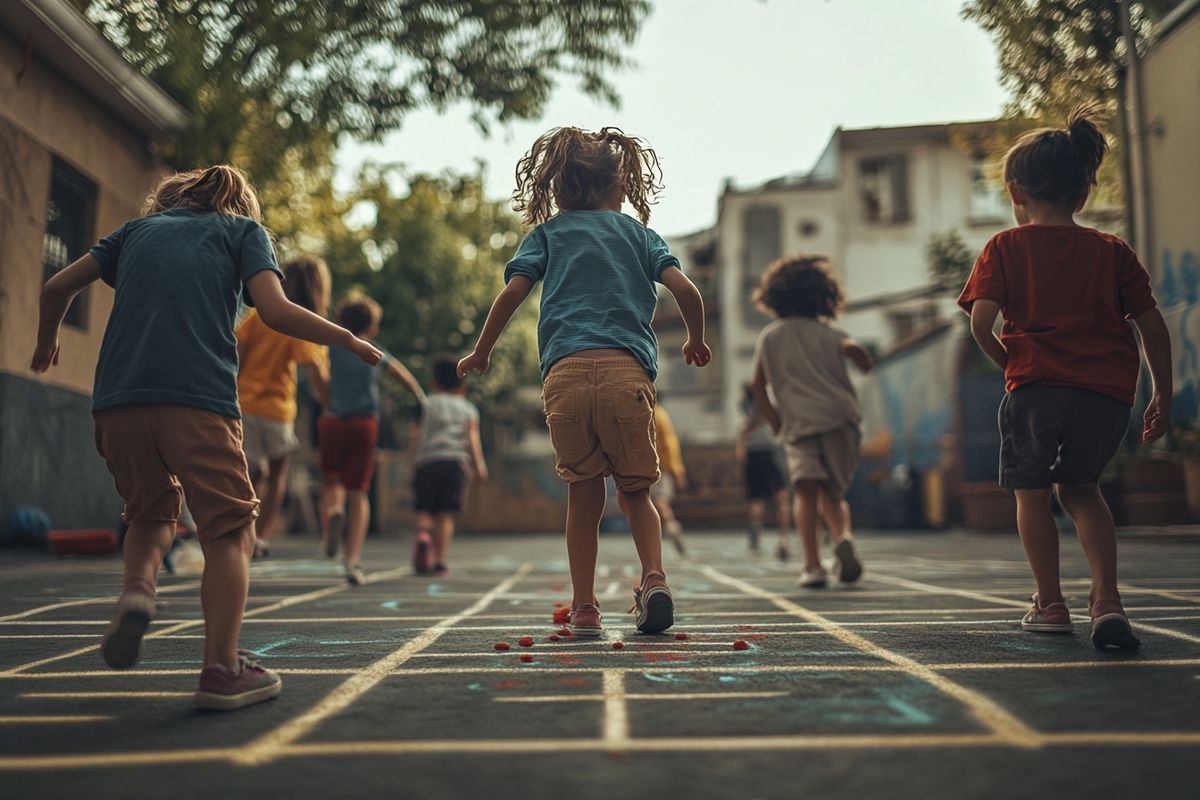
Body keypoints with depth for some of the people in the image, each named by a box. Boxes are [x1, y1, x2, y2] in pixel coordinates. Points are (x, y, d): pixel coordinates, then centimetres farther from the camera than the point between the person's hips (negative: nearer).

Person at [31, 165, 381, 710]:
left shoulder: (140, 227, 26)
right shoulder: (244, 228, 15)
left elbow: (57, 288, 22)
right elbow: (275, 311, -2)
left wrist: (47, 342, 40)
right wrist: (349, 341, 10)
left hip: (117, 400, 4)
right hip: (199, 400, -4)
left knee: (151, 512, 24)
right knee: (228, 529, 4)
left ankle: (137, 588, -3)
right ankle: (222, 669, -4)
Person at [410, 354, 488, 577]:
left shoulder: (426, 404, 21)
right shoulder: (469, 409, 20)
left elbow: (416, 437, 11)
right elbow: (472, 438, 4)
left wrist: (413, 466, 14)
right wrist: (478, 466, -2)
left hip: (426, 461, 0)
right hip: (454, 460, 0)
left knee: (425, 510, 5)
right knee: (446, 515, -2)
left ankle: (422, 533, -26)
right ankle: (440, 562, -10)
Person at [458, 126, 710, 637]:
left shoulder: (547, 232, 19)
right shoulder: (636, 231, 21)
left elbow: (512, 292, 5)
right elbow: (684, 289, 9)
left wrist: (481, 353, 16)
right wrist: (696, 341, 25)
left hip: (565, 374, 0)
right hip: (627, 370, 0)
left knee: (583, 495, 8)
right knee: (635, 490, 14)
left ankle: (584, 609, 10)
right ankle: (654, 576, -7)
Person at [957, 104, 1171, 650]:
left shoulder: (1005, 247, 2)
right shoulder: (1113, 251, 10)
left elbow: (981, 322, -8)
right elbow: (1153, 327, 8)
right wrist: (1163, 396, 16)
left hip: (1036, 385, -3)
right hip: (1108, 393, 3)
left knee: (1030, 489, 15)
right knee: (1080, 488, 22)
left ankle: (1050, 603, 18)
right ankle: (1106, 598, 9)